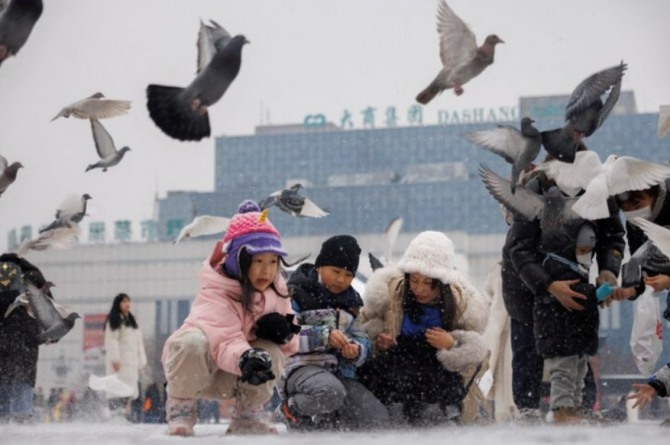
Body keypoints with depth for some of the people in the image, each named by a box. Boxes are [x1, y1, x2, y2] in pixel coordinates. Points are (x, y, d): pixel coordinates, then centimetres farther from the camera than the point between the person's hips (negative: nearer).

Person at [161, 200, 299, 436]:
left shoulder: (275, 292, -4)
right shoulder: (215, 293, -24)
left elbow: (289, 345, 0)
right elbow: (225, 341, -39)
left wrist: (282, 330, -25)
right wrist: (244, 358, -61)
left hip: (232, 378, 5)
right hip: (195, 366, -5)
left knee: (272, 353, -25)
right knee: (193, 341, -38)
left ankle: (245, 417, -5)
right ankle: (180, 410, -16)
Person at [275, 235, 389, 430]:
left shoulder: (351, 301, 18)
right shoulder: (297, 293, -4)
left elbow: (362, 339, 15)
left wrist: (356, 350, -10)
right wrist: (324, 336, -25)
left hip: (340, 371, 6)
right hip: (302, 366, -6)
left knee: (377, 418, -10)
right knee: (331, 392, -39)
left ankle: (323, 421, 15)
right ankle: (291, 410, -7)